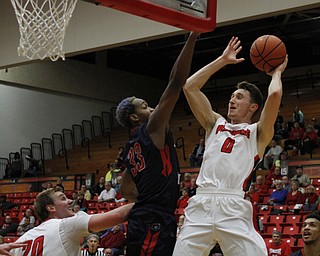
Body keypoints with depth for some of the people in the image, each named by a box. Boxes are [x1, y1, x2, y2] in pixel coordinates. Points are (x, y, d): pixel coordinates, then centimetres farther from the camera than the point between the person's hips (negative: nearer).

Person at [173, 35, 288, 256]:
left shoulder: (258, 132, 12)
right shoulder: (215, 124, 24)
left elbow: (275, 95, -5)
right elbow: (190, 87, 20)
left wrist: (276, 72, 16)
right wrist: (222, 61, 24)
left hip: (234, 207, -3)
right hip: (201, 204, 4)